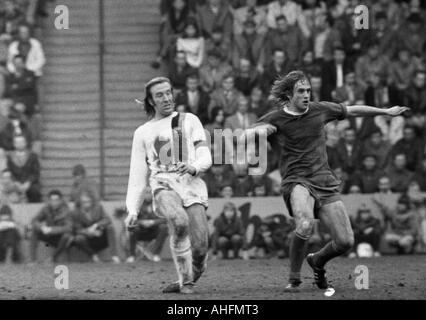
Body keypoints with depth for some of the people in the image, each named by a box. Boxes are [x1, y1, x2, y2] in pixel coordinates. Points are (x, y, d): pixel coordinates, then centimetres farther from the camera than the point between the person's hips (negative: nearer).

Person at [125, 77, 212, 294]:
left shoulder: (189, 121, 20)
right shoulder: (143, 133, 23)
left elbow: (205, 157, 10)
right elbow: (137, 176, 22)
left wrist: (193, 167, -13)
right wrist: (132, 210, 12)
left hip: (192, 184, 0)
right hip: (164, 185, 0)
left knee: (200, 247, -17)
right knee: (179, 221, -35)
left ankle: (187, 280, 12)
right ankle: (186, 280, -22)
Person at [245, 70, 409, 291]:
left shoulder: (320, 110, 9)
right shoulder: (276, 119, -1)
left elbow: (353, 111, 23)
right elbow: (246, 134, -10)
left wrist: (386, 112, 32)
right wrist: (258, 130, -34)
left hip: (325, 182, 4)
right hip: (297, 182, -4)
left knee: (346, 241, -4)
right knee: (305, 225, -35)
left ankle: (317, 261, 30)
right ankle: (294, 279, -13)